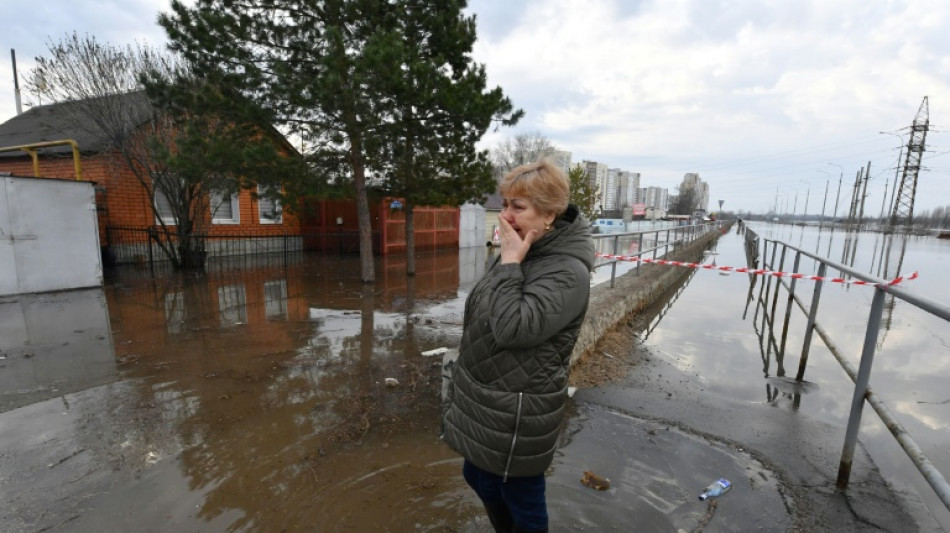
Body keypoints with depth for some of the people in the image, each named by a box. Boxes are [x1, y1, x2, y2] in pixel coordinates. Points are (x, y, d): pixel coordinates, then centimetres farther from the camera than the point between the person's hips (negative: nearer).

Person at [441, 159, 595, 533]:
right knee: (478, 476, 27)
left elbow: (512, 327, -32)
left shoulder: (568, 272, -23)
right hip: (484, 398, 9)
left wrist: (509, 264, -25)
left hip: (517, 411, -9)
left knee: (521, 498, 15)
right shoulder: (518, 252, 3)